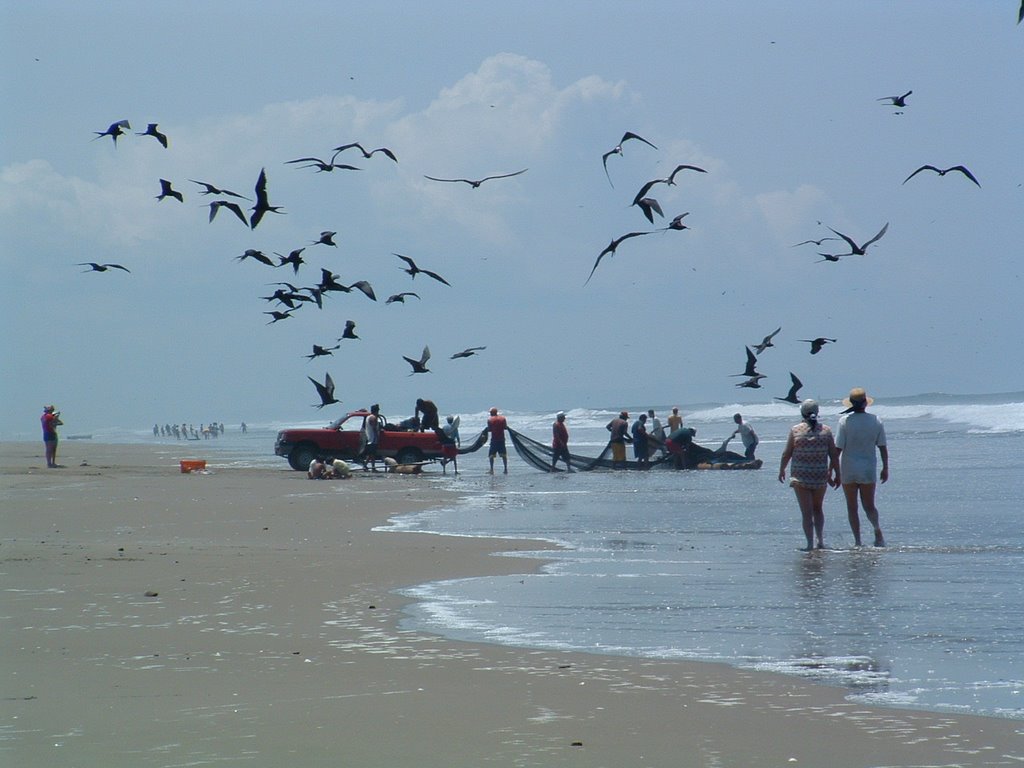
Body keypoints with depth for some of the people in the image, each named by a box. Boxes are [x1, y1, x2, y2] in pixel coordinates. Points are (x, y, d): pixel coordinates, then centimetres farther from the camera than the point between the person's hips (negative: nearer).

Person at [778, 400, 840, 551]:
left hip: (800, 477, -2)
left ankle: (810, 544, -3)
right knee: (818, 509, 20)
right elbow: (834, 455, -1)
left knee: (806, 512, 1)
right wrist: (837, 475, 9)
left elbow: (787, 454, -2)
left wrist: (781, 470, 13)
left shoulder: (795, 430, -6)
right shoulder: (825, 431, -2)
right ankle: (820, 541, 11)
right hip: (820, 477, 2)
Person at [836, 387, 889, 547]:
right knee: (869, 505, 11)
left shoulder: (845, 421, -11)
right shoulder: (876, 421, -2)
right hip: (869, 470, 2)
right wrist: (885, 468, 12)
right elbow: (883, 448, 2)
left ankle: (857, 541, 3)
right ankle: (877, 529, -15)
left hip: (848, 469, -2)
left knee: (852, 508, 7)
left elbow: (838, 448, -11)